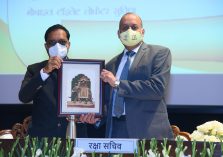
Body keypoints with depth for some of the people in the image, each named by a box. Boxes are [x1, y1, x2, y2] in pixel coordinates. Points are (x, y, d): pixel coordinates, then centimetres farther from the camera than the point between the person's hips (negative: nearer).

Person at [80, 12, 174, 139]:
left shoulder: (160, 53, 3)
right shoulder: (112, 64, 20)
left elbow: (157, 87, -11)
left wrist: (118, 84, -7)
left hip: (147, 130, -4)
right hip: (115, 130, 4)